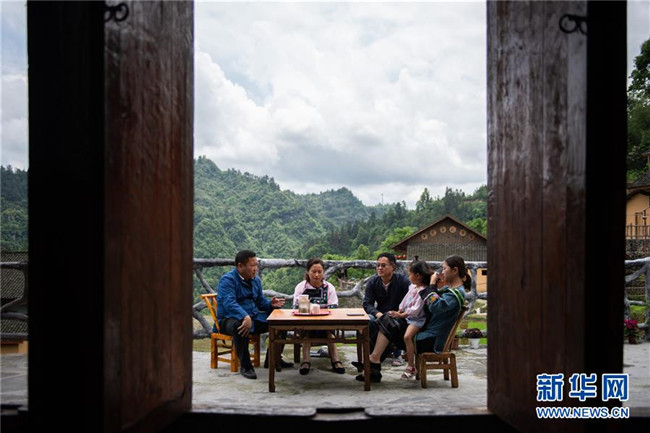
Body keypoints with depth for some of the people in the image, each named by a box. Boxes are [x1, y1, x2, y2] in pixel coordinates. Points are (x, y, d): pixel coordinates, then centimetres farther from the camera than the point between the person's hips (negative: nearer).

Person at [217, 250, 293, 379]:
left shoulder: (256, 280, 13)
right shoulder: (227, 280, -13)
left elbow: (260, 302, 18)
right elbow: (229, 303, -28)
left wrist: (271, 304, -6)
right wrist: (245, 317, -45)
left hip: (254, 317, 8)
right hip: (230, 319, -8)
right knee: (240, 325, -42)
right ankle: (245, 366, -27)